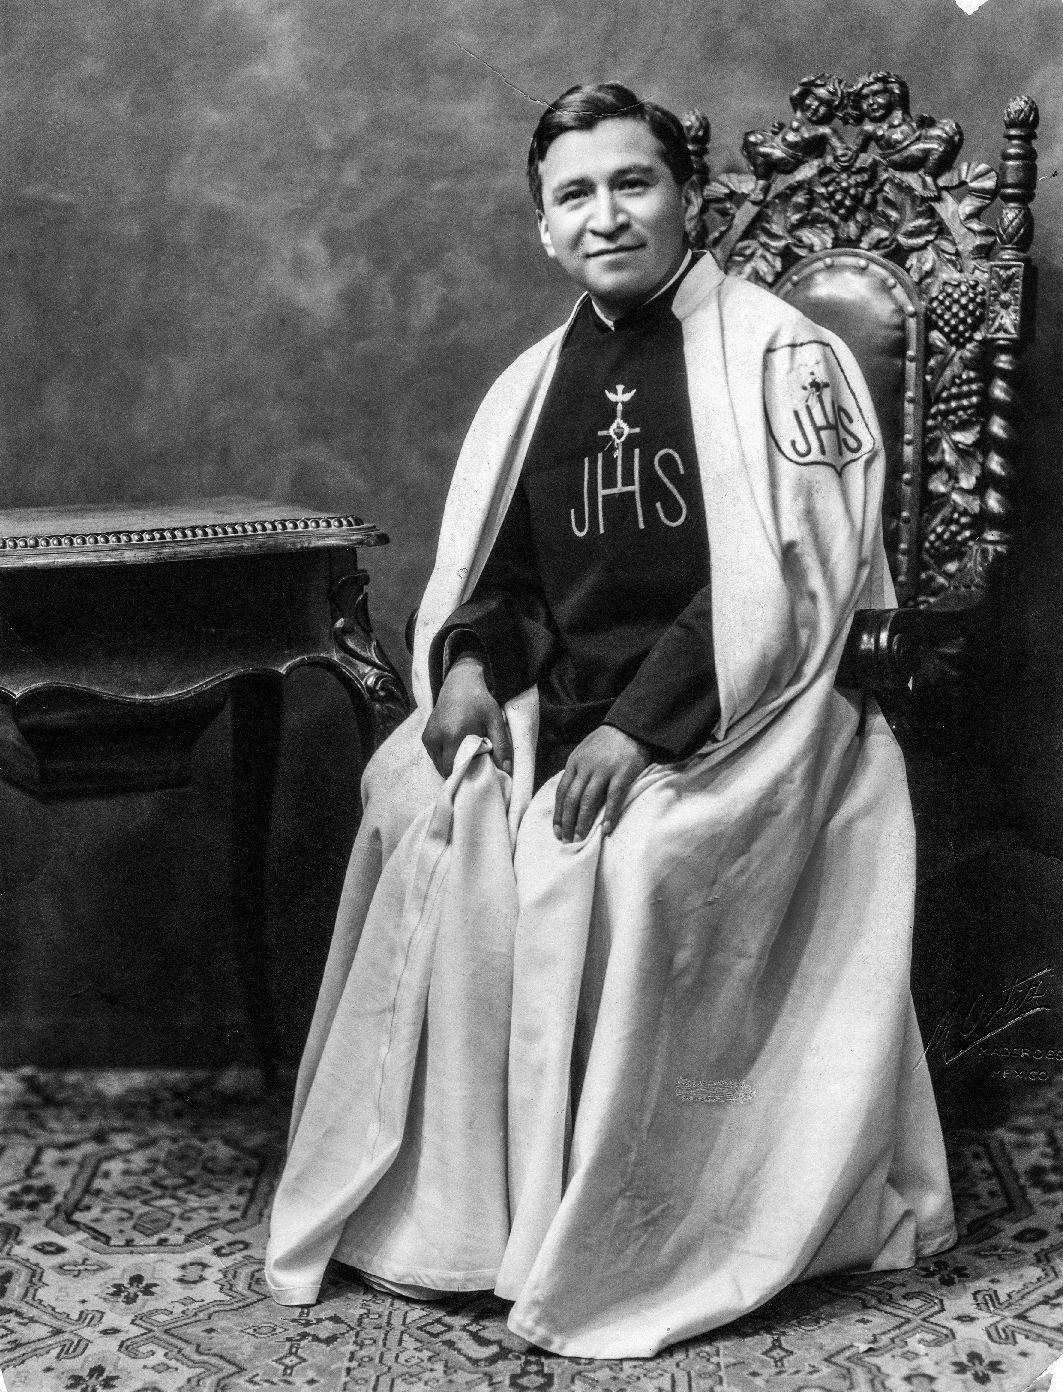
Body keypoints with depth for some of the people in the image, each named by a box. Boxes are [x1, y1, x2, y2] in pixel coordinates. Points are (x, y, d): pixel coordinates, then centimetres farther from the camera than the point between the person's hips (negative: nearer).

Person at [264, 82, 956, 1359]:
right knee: (422, 813, -16)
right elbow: (495, 569, 18)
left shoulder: (778, 357, -5)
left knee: (623, 863, -29)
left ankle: (610, 1250, -10)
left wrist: (641, 722, -20)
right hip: (561, 713, 6)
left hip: (737, 718, -5)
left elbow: (791, 582, -13)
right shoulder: (534, 384, 13)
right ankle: (441, 1202, -3)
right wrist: (469, 663, -5)